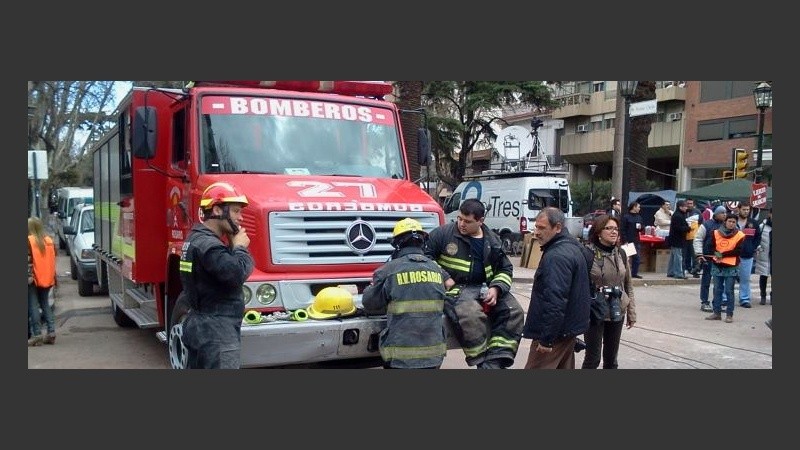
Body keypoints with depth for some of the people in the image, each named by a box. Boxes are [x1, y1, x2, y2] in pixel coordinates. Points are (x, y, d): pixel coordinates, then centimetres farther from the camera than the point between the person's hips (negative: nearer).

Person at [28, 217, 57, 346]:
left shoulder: (29, 241, -9)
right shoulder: (49, 241, 9)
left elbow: (28, 261, -16)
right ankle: (51, 332, 8)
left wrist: (29, 276, -16)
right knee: (45, 304, 14)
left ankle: (37, 334, -5)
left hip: (34, 279, -5)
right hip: (47, 278, 6)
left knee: (33, 306, -1)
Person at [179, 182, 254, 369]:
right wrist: (240, 247, -13)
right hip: (216, 331, -11)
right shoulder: (208, 245, -20)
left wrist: (234, 246, 2)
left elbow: (224, 266, 17)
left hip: (199, 323, 11)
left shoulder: (197, 238, 14)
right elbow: (236, 273, -30)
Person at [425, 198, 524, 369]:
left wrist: (496, 288, -6)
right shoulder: (443, 233, -2)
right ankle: (483, 362, -21)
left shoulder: (493, 240, 11)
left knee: (513, 311, -17)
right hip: (455, 289, -5)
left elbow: (505, 269, 15)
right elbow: (424, 255, -2)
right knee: (471, 314, -36)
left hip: (485, 288, 5)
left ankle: (495, 362, -22)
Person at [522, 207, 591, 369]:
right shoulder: (572, 247, 13)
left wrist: (546, 338, -23)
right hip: (569, 329, 11)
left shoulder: (556, 256, -21)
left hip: (555, 332, -11)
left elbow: (555, 301, -27)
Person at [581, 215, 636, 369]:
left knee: (611, 358, 14)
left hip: (617, 313, 5)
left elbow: (628, 285, 11)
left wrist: (631, 312, 10)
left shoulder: (621, 254, 5)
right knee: (593, 358, 0)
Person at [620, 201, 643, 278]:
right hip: (628, 241, -7)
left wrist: (640, 228, -2)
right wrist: (625, 241, -16)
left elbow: (642, 228, 23)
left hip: (636, 241, 7)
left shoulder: (638, 217, 13)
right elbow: (622, 230, -10)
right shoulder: (626, 217, -7)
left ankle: (634, 273, 16)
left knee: (637, 258, 7)